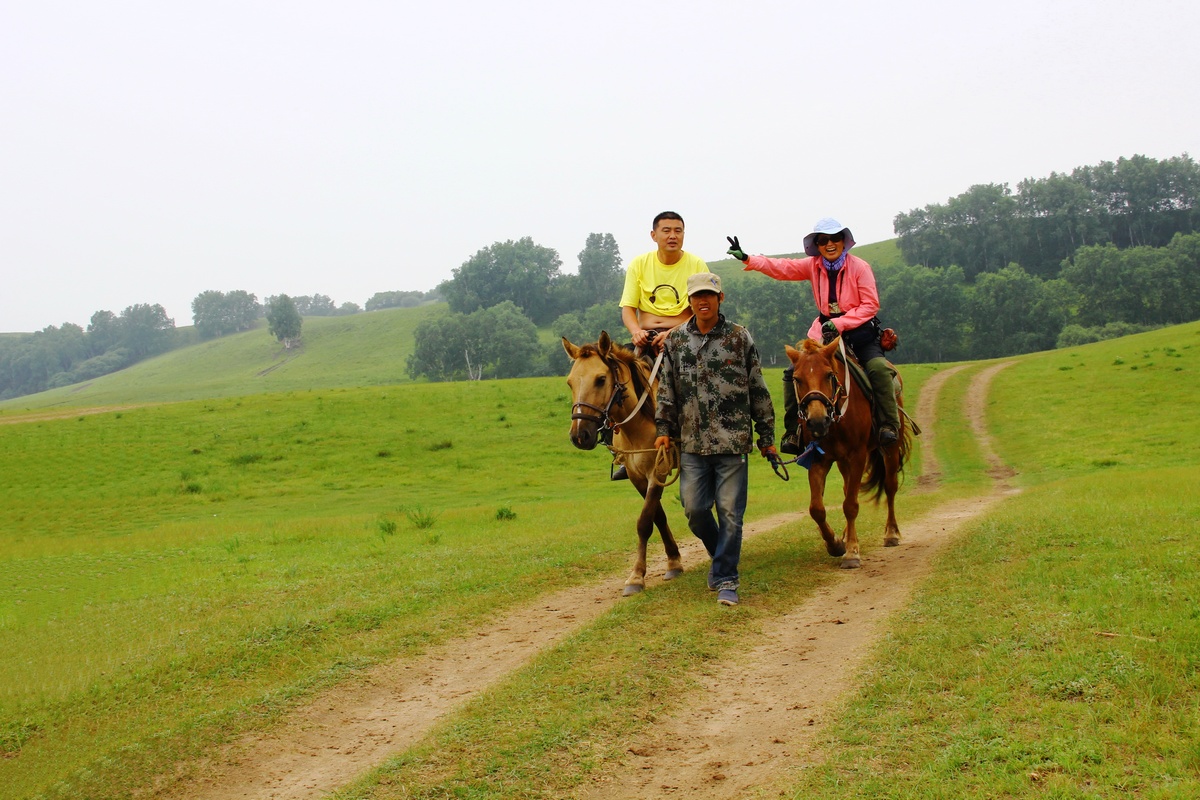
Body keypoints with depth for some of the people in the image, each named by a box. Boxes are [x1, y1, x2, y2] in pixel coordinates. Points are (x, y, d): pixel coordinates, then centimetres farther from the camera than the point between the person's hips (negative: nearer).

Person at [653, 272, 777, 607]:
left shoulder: (740, 337, 2)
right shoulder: (675, 341, 8)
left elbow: (758, 391, 5)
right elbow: (666, 390, 11)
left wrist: (766, 436, 4)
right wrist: (663, 429, 3)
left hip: (733, 440, -2)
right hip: (692, 442, 3)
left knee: (730, 511, -2)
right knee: (694, 509, 4)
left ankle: (726, 580, 8)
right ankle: (721, 554, 31)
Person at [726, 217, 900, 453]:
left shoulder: (860, 267, -9)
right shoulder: (813, 265, 2)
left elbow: (870, 305, -12)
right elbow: (781, 268, -5)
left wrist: (840, 323, -22)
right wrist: (747, 259, -19)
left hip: (859, 331, -4)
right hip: (825, 332, 4)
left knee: (878, 368, -29)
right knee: (793, 373, -9)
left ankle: (889, 426, -19)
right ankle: (792, 432, -3)